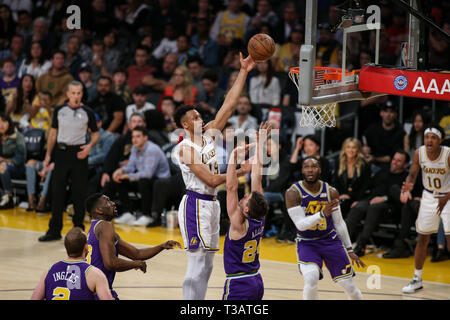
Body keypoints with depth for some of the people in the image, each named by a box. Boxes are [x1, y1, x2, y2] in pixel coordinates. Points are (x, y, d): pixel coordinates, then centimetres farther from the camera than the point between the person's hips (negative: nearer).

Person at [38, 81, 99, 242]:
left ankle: (78, 228, 14)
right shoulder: (59, 111, 5)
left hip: (79, 153, -2)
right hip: (62, 151, 2)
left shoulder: (87, 113, -1)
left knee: (79, 193, 2)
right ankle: (54, 230, 6)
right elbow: (53, 132, 11)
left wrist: (90, 146, -14)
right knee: (57, 191, 1)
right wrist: (48, 155, 7)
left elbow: (95, 133, 6)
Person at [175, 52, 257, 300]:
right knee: (197, 263, -11)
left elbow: (229, 104, 5)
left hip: (210, 203, 9)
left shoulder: (208, 133, 8)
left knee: (206, 264, 10)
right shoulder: (186, 148, -14)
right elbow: (211, 180, -20)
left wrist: (243, 72, 0)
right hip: (195, 203, -9)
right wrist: (241, 171, -13)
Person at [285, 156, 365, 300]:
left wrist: (349, 250, 9)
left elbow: (339, 223, 7)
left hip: (330, 240, 3)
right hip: (307, 243, -3)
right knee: (311, 279, -28)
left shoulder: (331, 192, -4)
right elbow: (300, 224, -21)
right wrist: (322, 214, -36)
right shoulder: (293, 193, -15)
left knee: (348, 284, 4)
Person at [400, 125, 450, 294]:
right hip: (429, 197, 4)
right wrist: (408, 187, -24)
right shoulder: (419, 153, -13)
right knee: (422, 238, 8)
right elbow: (412, 174, -2)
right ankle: (417, 280, 21)